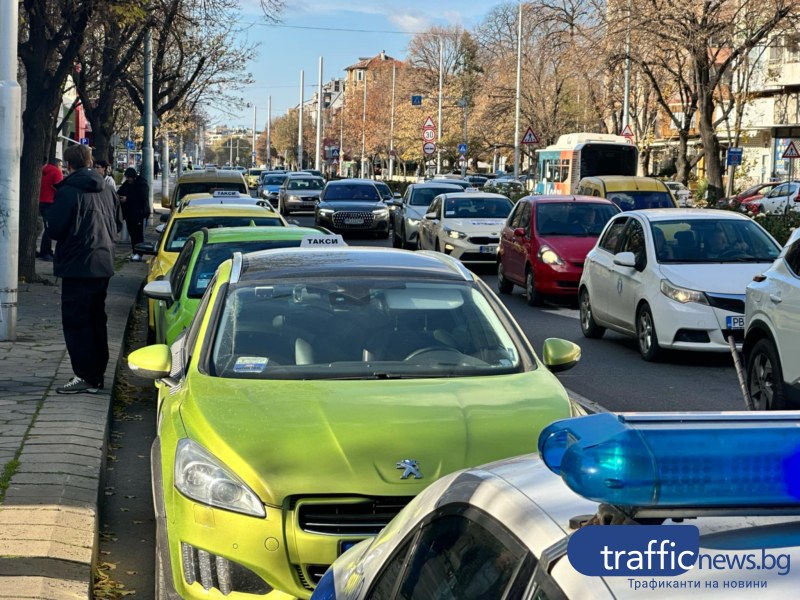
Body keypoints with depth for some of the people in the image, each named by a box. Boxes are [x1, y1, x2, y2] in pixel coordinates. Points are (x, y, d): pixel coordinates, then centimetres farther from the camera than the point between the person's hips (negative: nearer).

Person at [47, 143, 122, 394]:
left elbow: (55, 230, -16)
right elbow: (117, 225, 15)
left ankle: (86, 377, -6)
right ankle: (97, 373, 22)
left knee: (76, 322, -3)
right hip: (103, 265, 7)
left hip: (77, 267, -7)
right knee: (96, 320, 15)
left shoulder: (67, 192, -15)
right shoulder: (106, 191, 7)